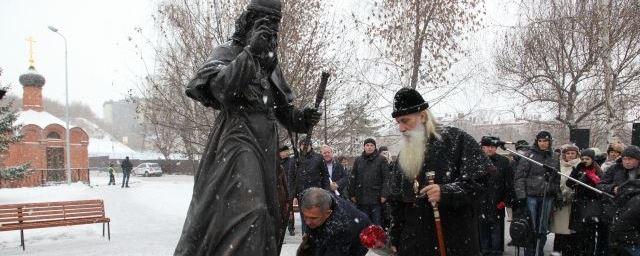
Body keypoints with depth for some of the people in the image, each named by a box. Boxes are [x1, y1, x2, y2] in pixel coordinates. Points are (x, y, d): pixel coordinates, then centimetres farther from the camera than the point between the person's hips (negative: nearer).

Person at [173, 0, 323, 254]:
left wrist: (301, 118, 5)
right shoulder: (227, 52, 0)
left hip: (266, 148, 8)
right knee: (245, 211, -20)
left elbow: (282, 109, 25)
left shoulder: (271, 64, 18)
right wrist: (250, 53, -23)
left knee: (268, 213, 10)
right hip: (237, 144, -7)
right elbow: (219, 88, -21)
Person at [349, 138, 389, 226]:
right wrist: (352, 194, 7)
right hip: (362, 198, 3)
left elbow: (385, 178, -4)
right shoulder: (358, 160, 11)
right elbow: (353, 178, 12)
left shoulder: (381, 160, 1)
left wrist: (384, 194, -11)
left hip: (376, 198, -3)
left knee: (377, 223, 0)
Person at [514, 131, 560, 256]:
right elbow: (519, 176, -7)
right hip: (531, 195, -4)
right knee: (531, 228, -1)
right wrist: (521, 195, -13)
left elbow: (557, 179, 17)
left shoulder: (554, 158, 10)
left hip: (547, 197, 4)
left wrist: (557, 195, 13)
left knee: (543, 228, 10)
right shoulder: (529, 156, -4)